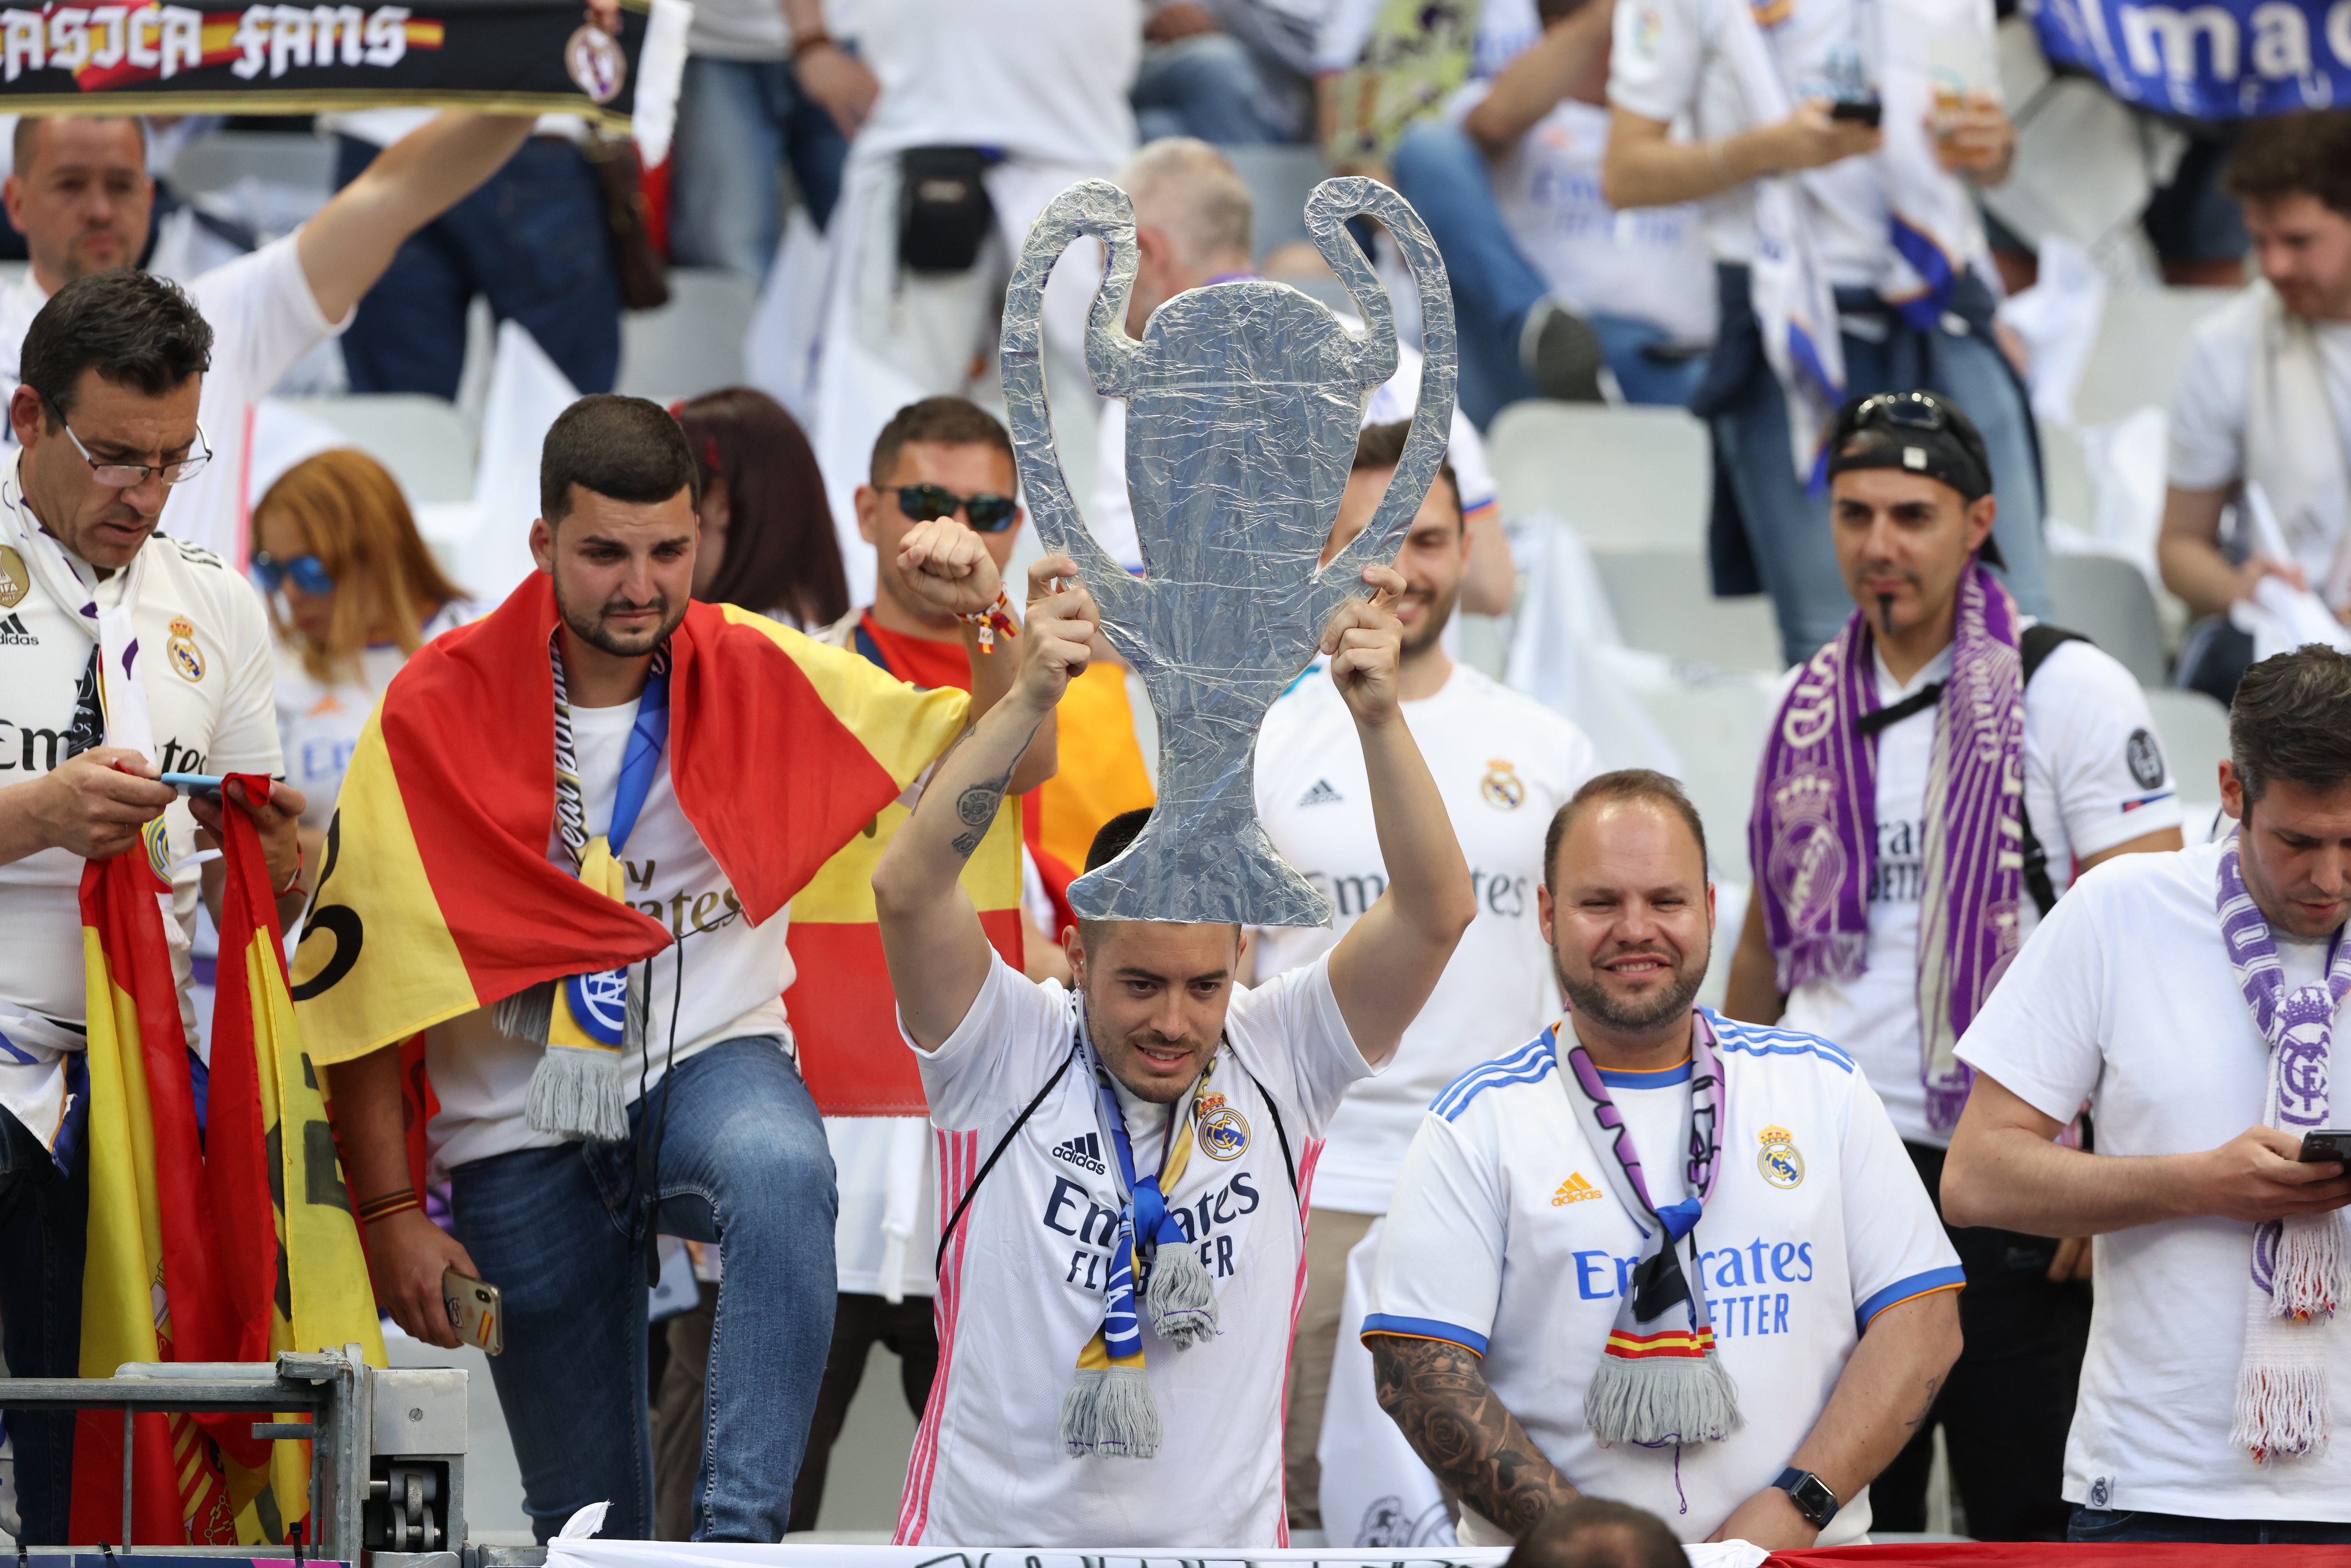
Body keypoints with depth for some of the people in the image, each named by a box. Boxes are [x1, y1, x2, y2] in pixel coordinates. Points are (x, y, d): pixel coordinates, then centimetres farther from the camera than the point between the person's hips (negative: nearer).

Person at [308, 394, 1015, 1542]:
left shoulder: (757, 669, -4)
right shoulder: (439, 707, -9)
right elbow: (360, 974, -4)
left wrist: (989, 623, -20)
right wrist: (387, 1213, -6)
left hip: (713, 1064, 0)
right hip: (525, 1132, 0)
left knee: (782, 1175, -38)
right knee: (586, 1519, 4)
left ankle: (742, 1527, -38)